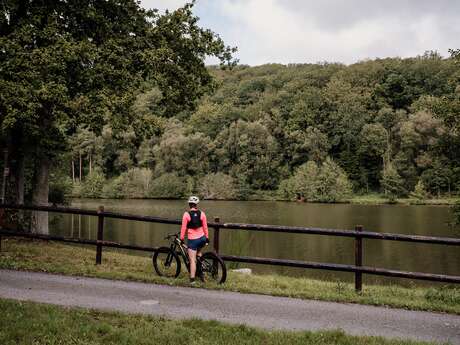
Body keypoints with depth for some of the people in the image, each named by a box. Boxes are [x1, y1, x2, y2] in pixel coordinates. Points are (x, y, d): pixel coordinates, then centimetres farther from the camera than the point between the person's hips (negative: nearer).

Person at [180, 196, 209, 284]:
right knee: (198, 251, 34)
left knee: (192, 260, 2)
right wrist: (207, 238, 14)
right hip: (202, 238, 4)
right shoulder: (202, 213, -1)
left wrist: (181, 239, 3)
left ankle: (192, 279, 2)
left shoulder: (186, 214, -9)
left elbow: (183, 228, -7)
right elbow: (205, 227, 4)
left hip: (192, 240, -3)